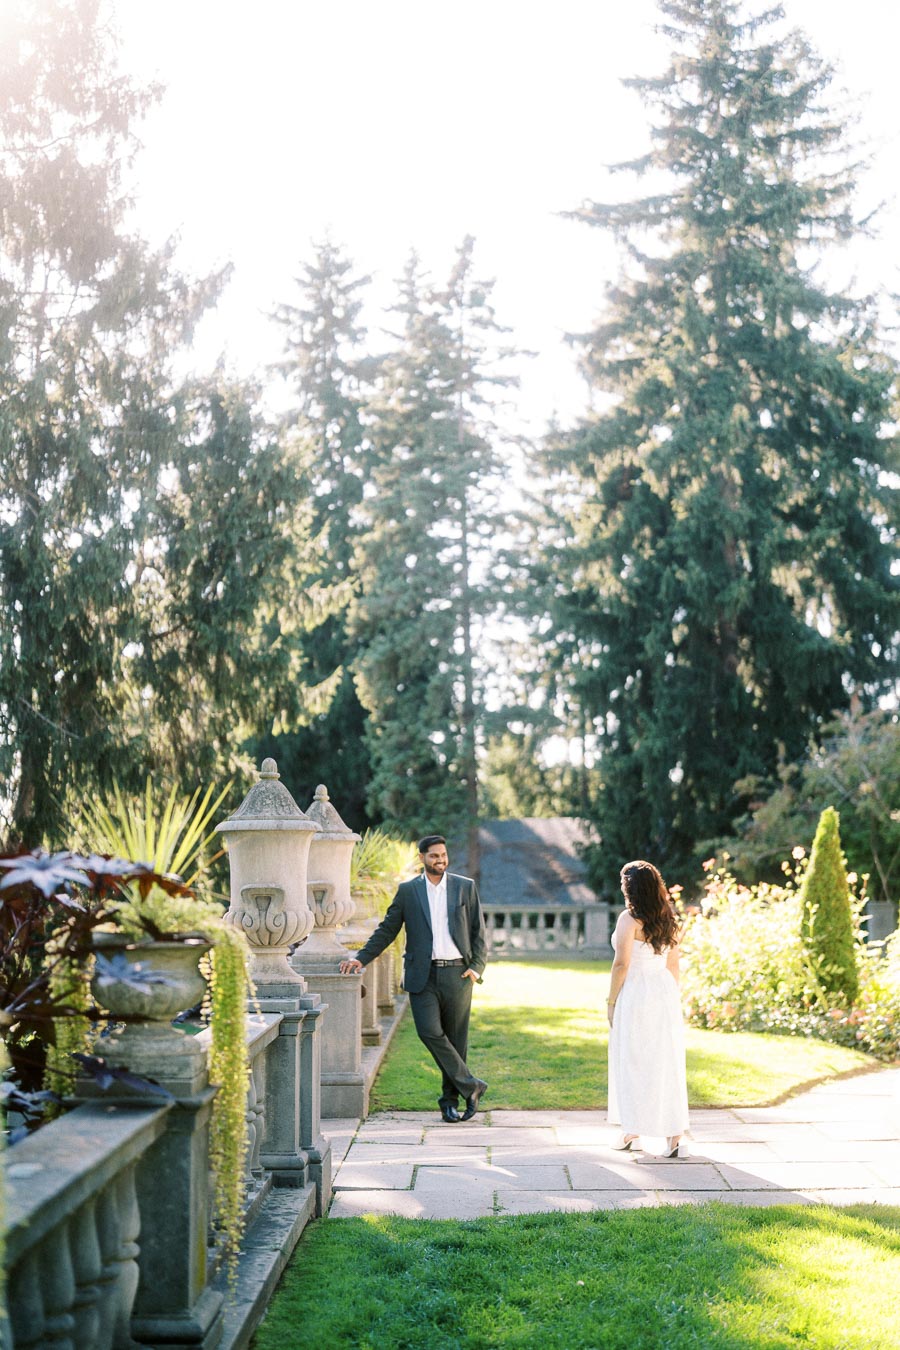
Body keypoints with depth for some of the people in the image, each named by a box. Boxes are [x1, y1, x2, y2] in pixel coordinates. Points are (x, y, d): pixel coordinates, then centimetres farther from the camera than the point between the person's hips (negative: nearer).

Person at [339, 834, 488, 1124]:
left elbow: (478, 932, 9)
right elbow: (387, 929, 10)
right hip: (422, 976, 0)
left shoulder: (466, 887, 7)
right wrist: (361, 958, 1)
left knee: (455, 1039, 3)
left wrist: (476, 967, -3)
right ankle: (470, 1085, -4)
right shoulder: (407, 890, 7)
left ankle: (450, 1100, 16)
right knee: (429, 1032, -16)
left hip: (457, 974, 0)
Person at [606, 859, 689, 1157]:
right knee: (667, 1063, 7)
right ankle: (674, 1135, 5)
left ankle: (631, 1131, 16)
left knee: (632, 1064, 6)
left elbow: (622, 964, -14)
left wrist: (611, 1001, -6)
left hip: (635, 994, -6)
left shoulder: (629, 918, -12)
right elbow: (673, 964, 13)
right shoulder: (669, 920, 8)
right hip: (664, 992, 6)